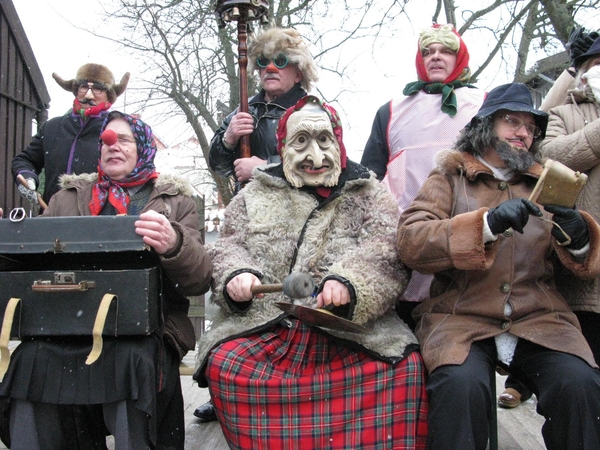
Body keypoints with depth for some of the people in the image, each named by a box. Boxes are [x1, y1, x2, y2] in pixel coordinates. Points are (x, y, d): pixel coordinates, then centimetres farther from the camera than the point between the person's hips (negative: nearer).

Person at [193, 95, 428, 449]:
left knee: (406, 365, -26)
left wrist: (348, 282, -24)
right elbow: (229, 247, 13)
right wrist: (236, 276, -12)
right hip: (265, 327, 2)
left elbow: (385, 253, -3)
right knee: (222, 363, -25)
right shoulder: (256, 194, 18)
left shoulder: (369, 194, 12)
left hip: (352, 326, -1)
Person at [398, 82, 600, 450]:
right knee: (461, 385, -32)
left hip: (539, 319, 3)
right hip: (461, 317, -3)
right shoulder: (450, 178, 10)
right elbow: (410, 243, -8)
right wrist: (487, 223, -21)